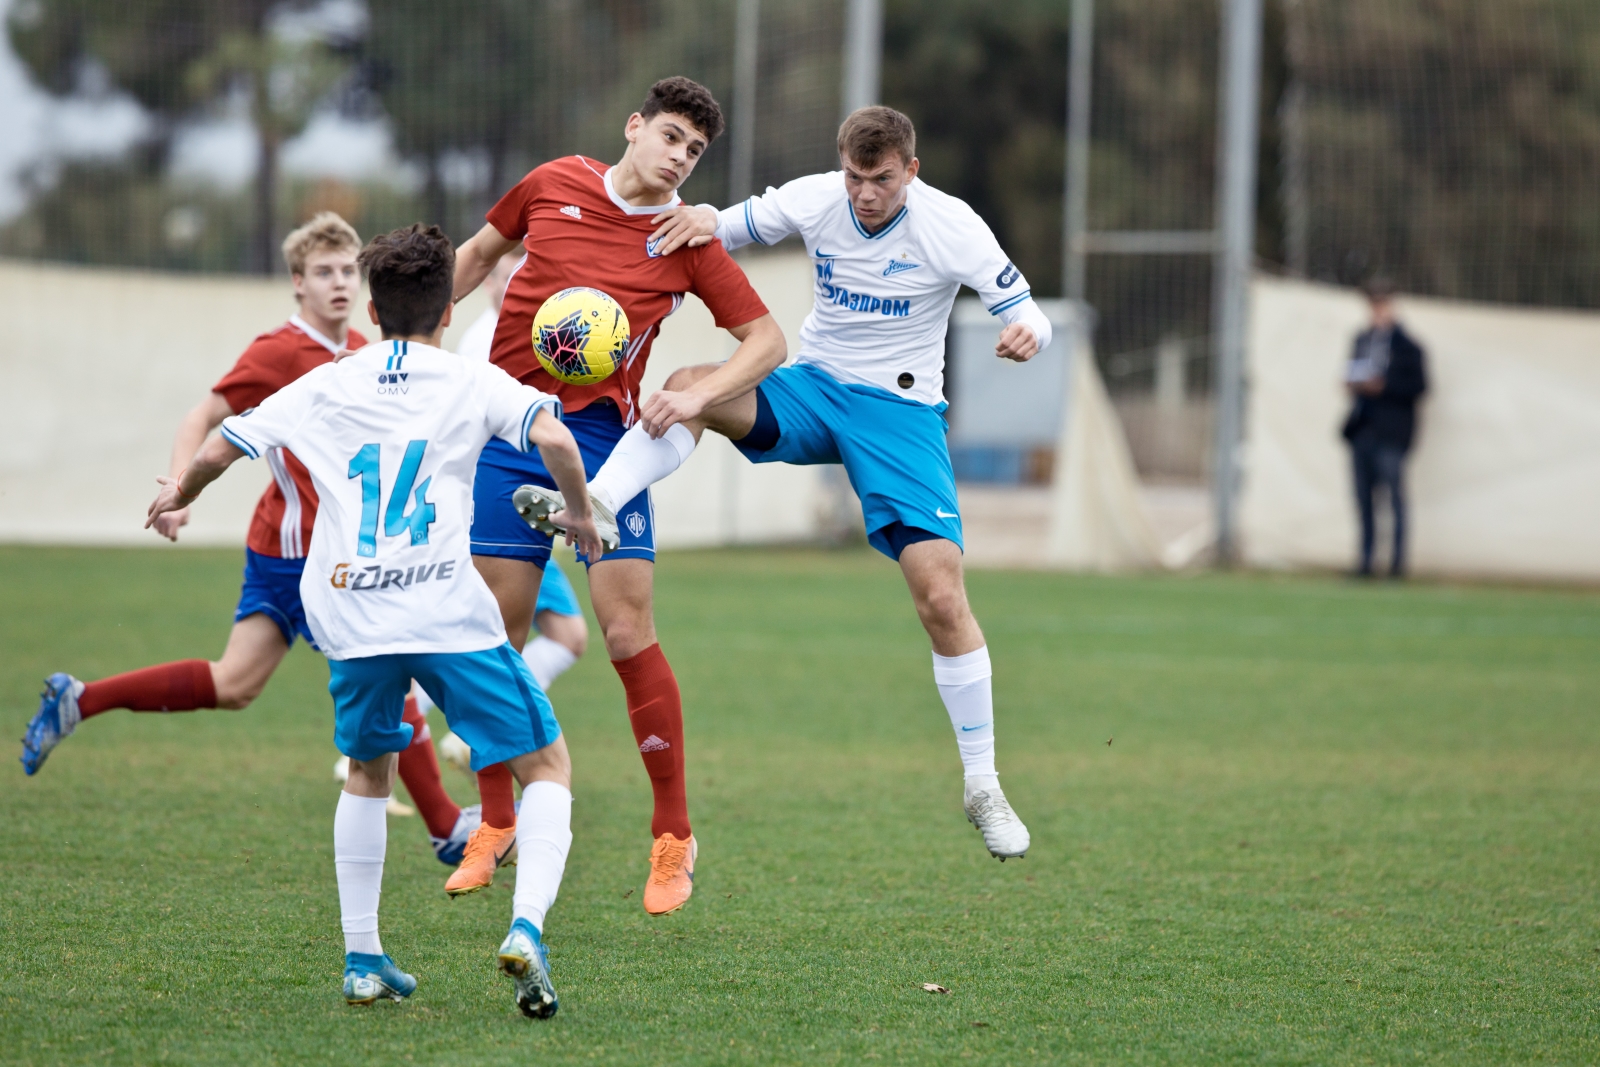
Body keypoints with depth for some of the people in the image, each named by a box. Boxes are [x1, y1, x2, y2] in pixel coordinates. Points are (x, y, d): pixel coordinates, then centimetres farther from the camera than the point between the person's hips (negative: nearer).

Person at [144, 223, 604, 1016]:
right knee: (546, 764, 6)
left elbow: (219, 452, 18)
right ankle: (526, 926, -17)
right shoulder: (473, 383, 6)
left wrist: (177, 494, 39)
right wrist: (580, 513, 7)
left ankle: (362, 959, 21)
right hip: (449, 612, -3)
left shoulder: (324, 387, 14)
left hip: (350, 616, 3)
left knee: (368, 771, 26)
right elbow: (553, 438, -11)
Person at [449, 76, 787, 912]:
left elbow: (766, 340, 0)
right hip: (508, 429, 2)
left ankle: (674, 834, -1)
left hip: (601, 435, -2)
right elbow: (481, 251, 22)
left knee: (628, 631, -12)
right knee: (494, 636, 3)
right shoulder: (554, 184, 4)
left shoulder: (686, 240, -2)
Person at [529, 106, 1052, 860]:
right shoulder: (814, 201, -6)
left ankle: (982, 784, -2)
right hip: (813, 388, 3)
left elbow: (1026, 313, -12)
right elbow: (725, 233, 8)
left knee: (942, 599, -14)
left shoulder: (951, 227, -14)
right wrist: (705, 220, -18)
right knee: (692, 389, -27)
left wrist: (1027, 332, -38)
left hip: (901, 410, -3)